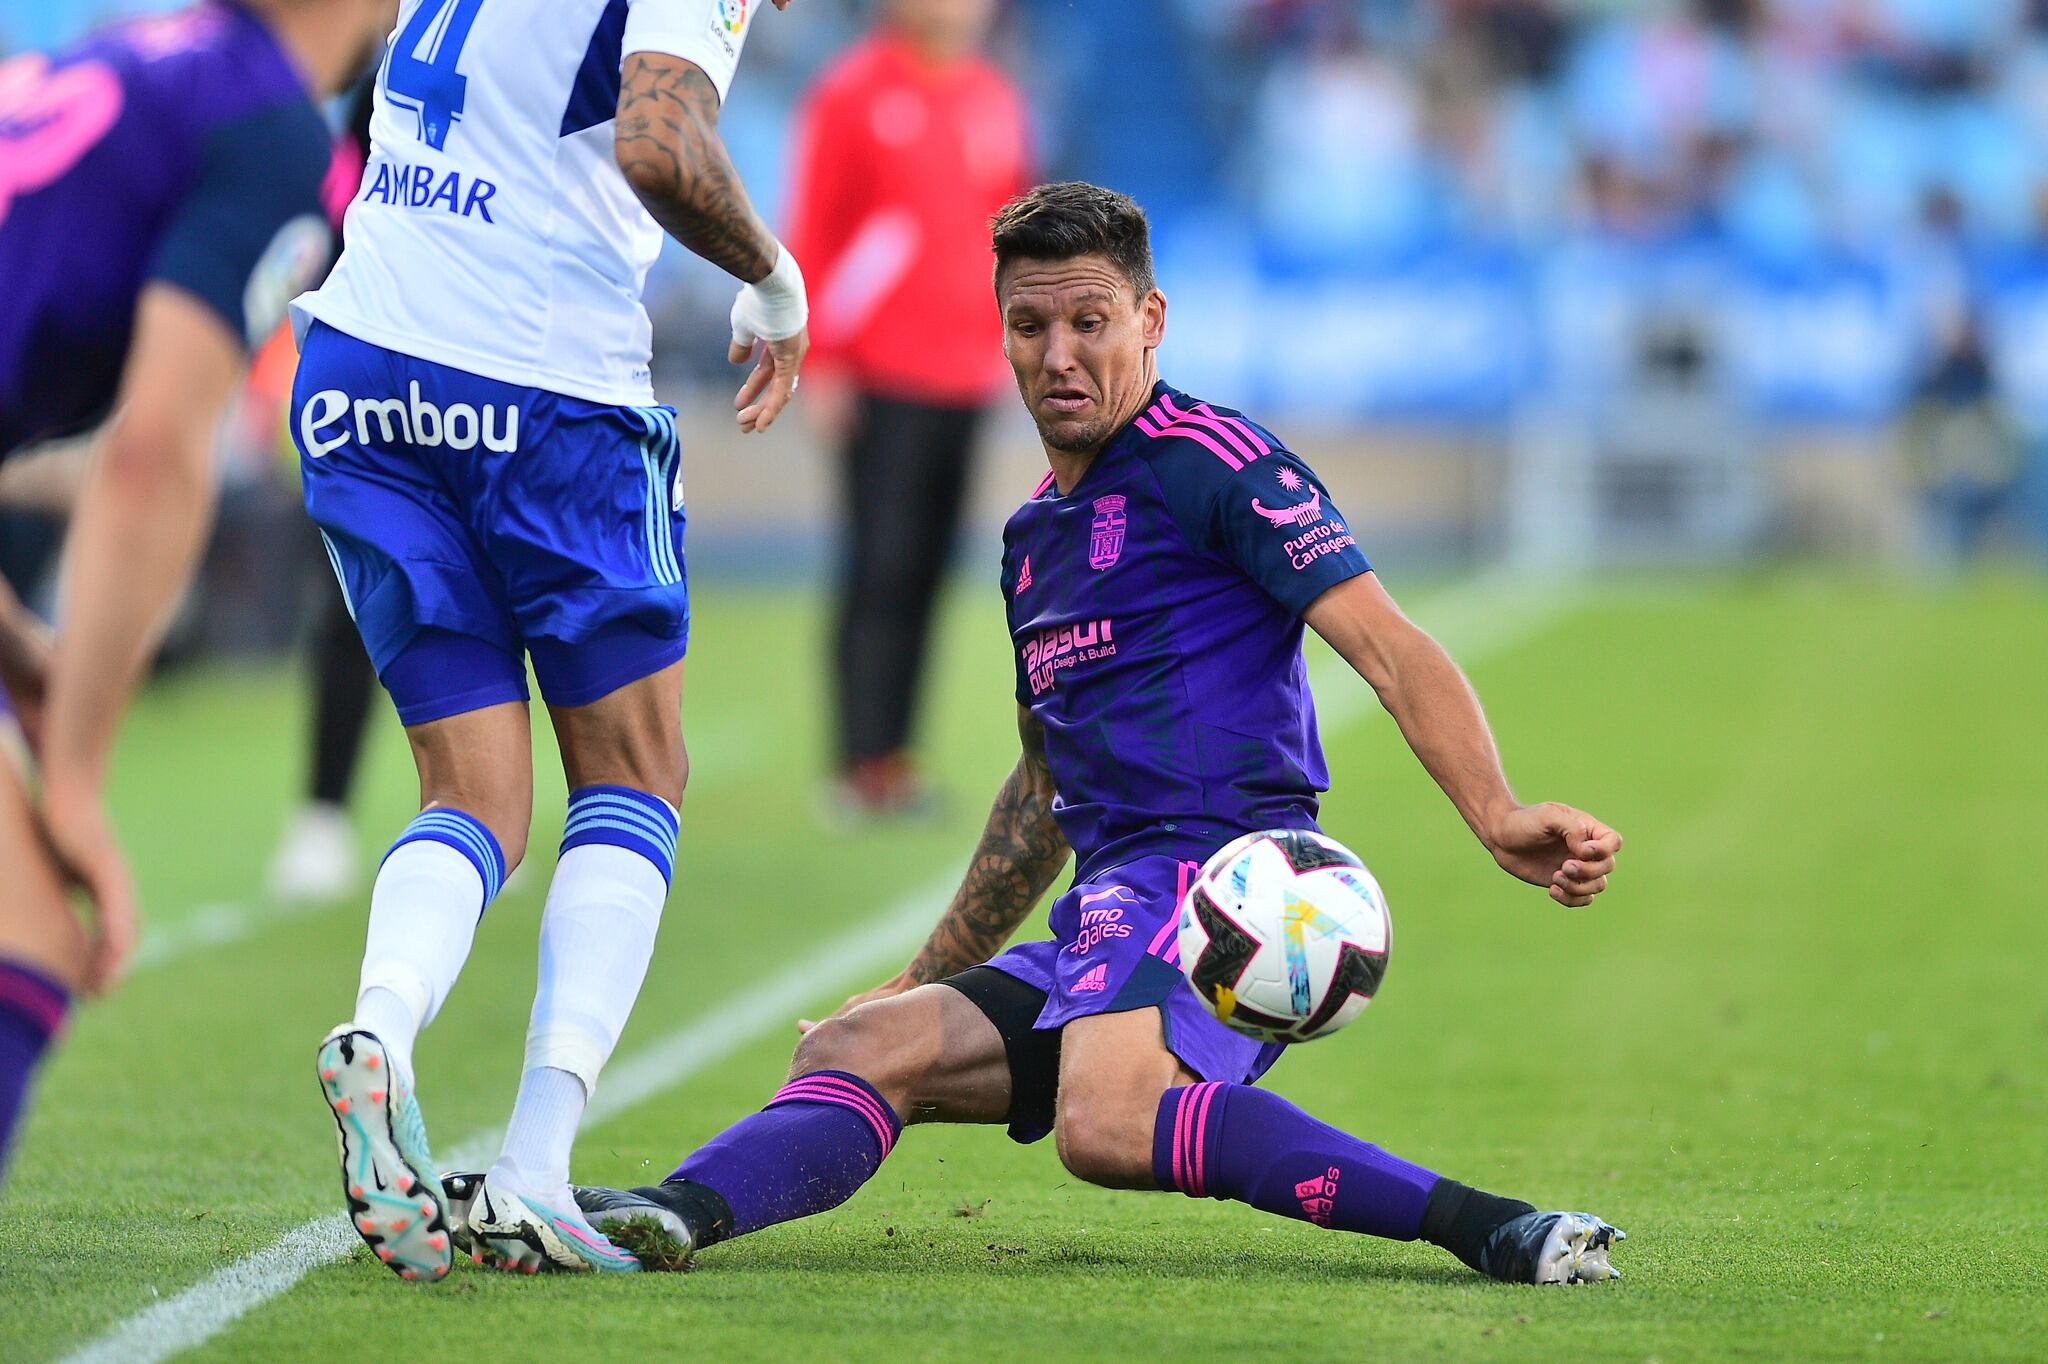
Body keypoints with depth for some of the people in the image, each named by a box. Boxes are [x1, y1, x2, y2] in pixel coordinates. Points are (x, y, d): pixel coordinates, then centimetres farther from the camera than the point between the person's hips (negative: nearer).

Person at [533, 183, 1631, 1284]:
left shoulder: (1210, 460, -2)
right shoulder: (1035, 535, 25)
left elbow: (1391, 652, -10)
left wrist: (1497, 818, -26)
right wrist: (925, 980, 39)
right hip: (1102, 925, 10)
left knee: (1108, 1119, -36)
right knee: (859, 1049, -2)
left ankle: (1483, 1224, -40)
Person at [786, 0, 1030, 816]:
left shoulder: (996, 104, 13)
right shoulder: (853, 96, -5)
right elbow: (808, 233, -5)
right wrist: (819, 361, -9)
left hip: (965, 377, 6)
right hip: (881, 380, -6)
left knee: (927, 571, 5)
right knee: (882, 568, -9)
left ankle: (892, 757, 8)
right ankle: (867, 766, -8)